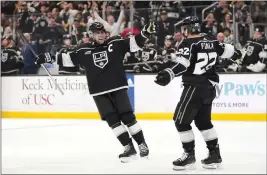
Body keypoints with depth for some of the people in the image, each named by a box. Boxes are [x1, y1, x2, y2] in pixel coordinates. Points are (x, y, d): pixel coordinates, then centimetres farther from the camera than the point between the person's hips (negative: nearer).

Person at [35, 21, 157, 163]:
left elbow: (134, 43, -7)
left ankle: (142, 145, 8)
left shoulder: (115, 43, -1)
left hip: (118, 88, -2)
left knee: (128, 116, -4)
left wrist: (145, 33, -23)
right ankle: (129, 148, 4)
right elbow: (68, 59, 12)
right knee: (112, 120, -2)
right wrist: (50, 58, 7)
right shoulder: (84, 51, 4)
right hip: (99, 92, 2)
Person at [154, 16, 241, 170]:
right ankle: (215, 154, 19)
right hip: (209, 87, 8)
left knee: (181, 121, 0)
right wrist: (235, 52, 43)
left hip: (195, 88, -8)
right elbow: (226, 50, 20)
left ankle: (189, 155, 2)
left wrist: (169, 74, -45)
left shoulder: (188, 44, -14)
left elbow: (183, 64, -30)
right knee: (203, 121, 19)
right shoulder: (210, 41, 7)